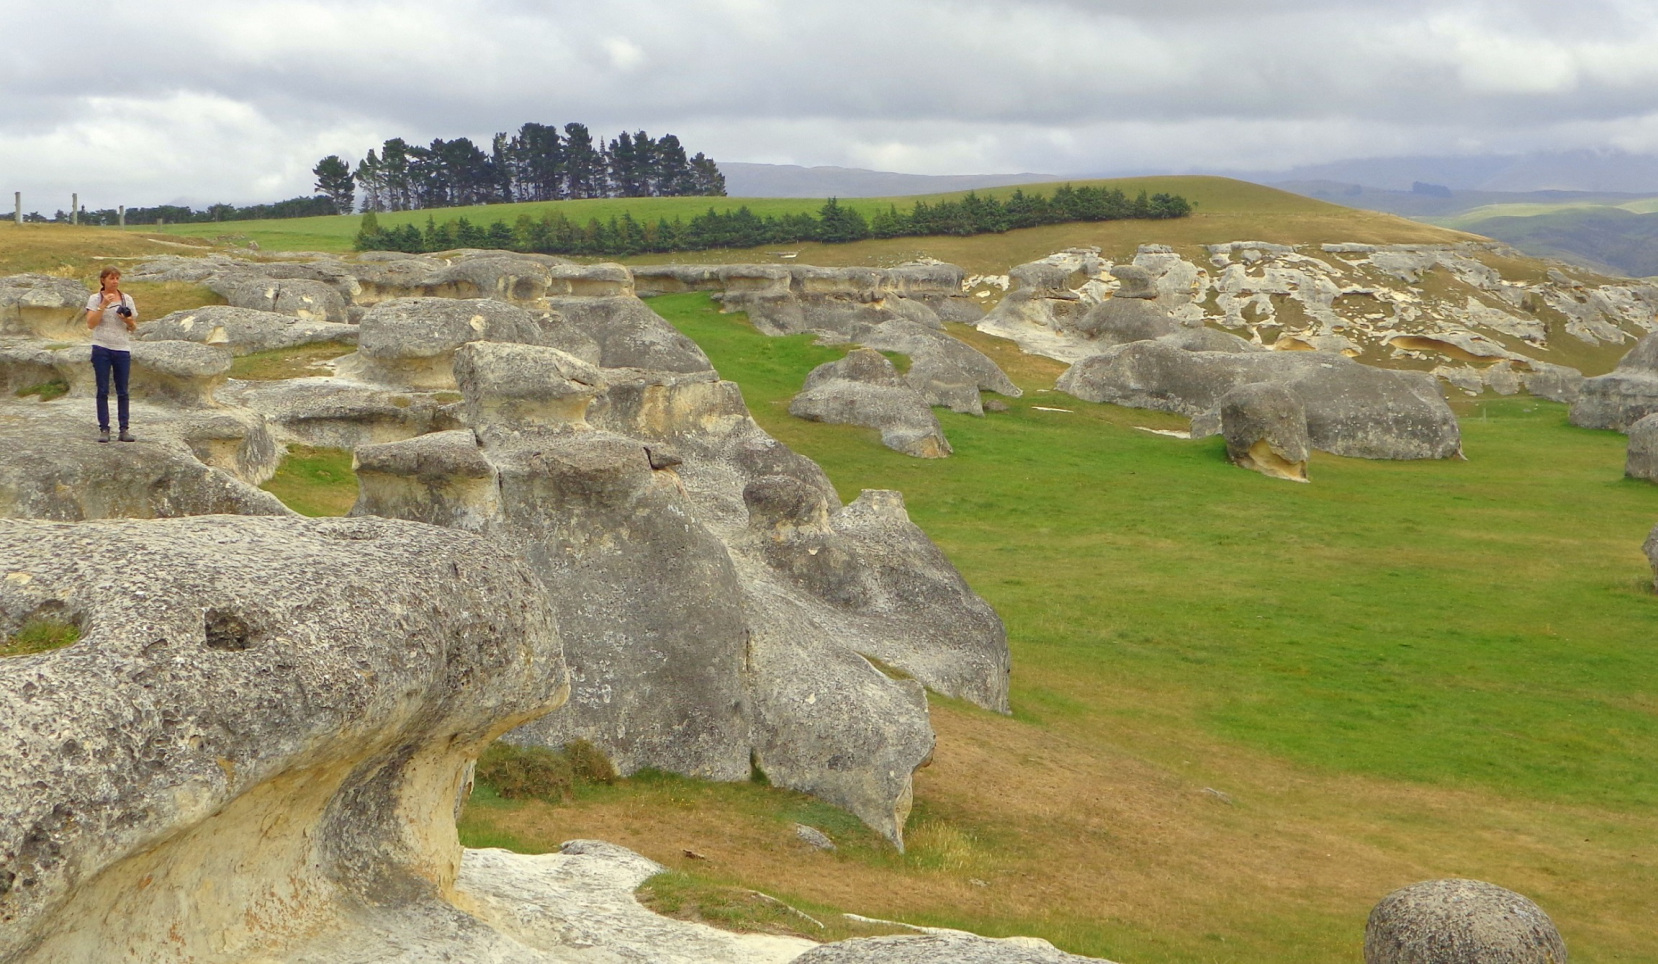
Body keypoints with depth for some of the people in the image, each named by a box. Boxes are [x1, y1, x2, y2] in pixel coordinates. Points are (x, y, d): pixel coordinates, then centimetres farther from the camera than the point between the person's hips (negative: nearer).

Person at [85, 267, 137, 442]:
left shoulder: (127, 299, 9)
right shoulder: (95, 299, 1)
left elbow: (133, 327, 12)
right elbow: (91, 324, -10)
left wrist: (128, 321, -10)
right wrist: (103, 305, -17)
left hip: (122, 349, 2)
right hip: (102, 349, -2)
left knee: (122, 391, 3)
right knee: (103, 390, 0)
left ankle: (124, 429, 7)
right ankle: (104, 429, 4)